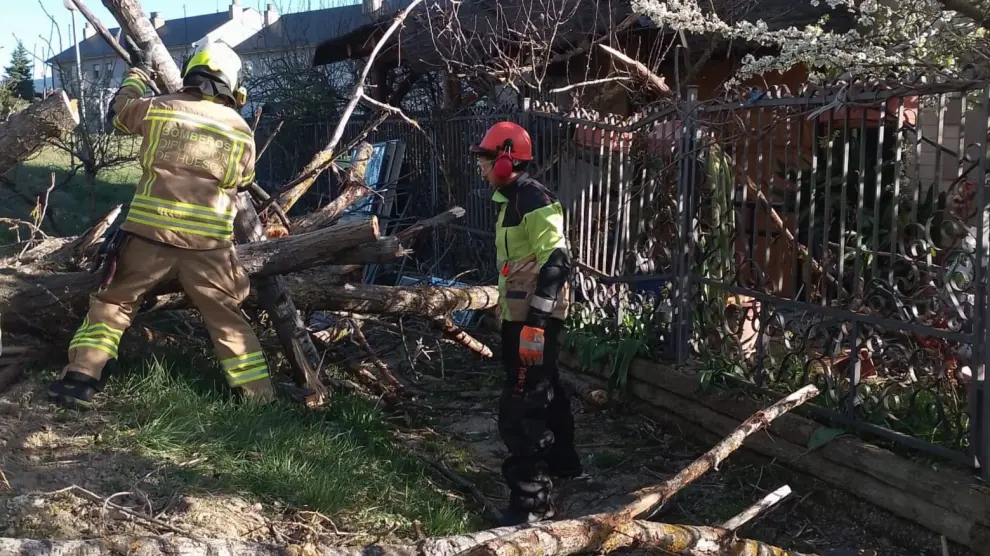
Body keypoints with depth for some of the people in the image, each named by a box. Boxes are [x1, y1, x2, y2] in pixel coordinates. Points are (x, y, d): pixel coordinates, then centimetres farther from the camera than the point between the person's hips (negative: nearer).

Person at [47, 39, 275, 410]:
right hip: (207, 244, 0)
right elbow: (243, 181, 18)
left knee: (111, 303, 17)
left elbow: (117, 112, 23)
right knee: (227, 318, 12)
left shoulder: (158, 108, 3)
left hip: (149, 233, 0)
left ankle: (80, 379, 12)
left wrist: (136, 77, 40)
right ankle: (259, 394, 11)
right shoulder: (242, 131, 4)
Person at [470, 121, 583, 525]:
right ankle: (562, 463, 42)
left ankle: (532, 501, -6)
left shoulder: (534, 200, -18)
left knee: (521, 410, -11)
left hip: (534, 320, -11)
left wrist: (534, 324, -29)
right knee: (544, 394, 24)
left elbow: (556, 263, -25)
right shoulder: (512, 199, 14)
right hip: (521, 316, 11)